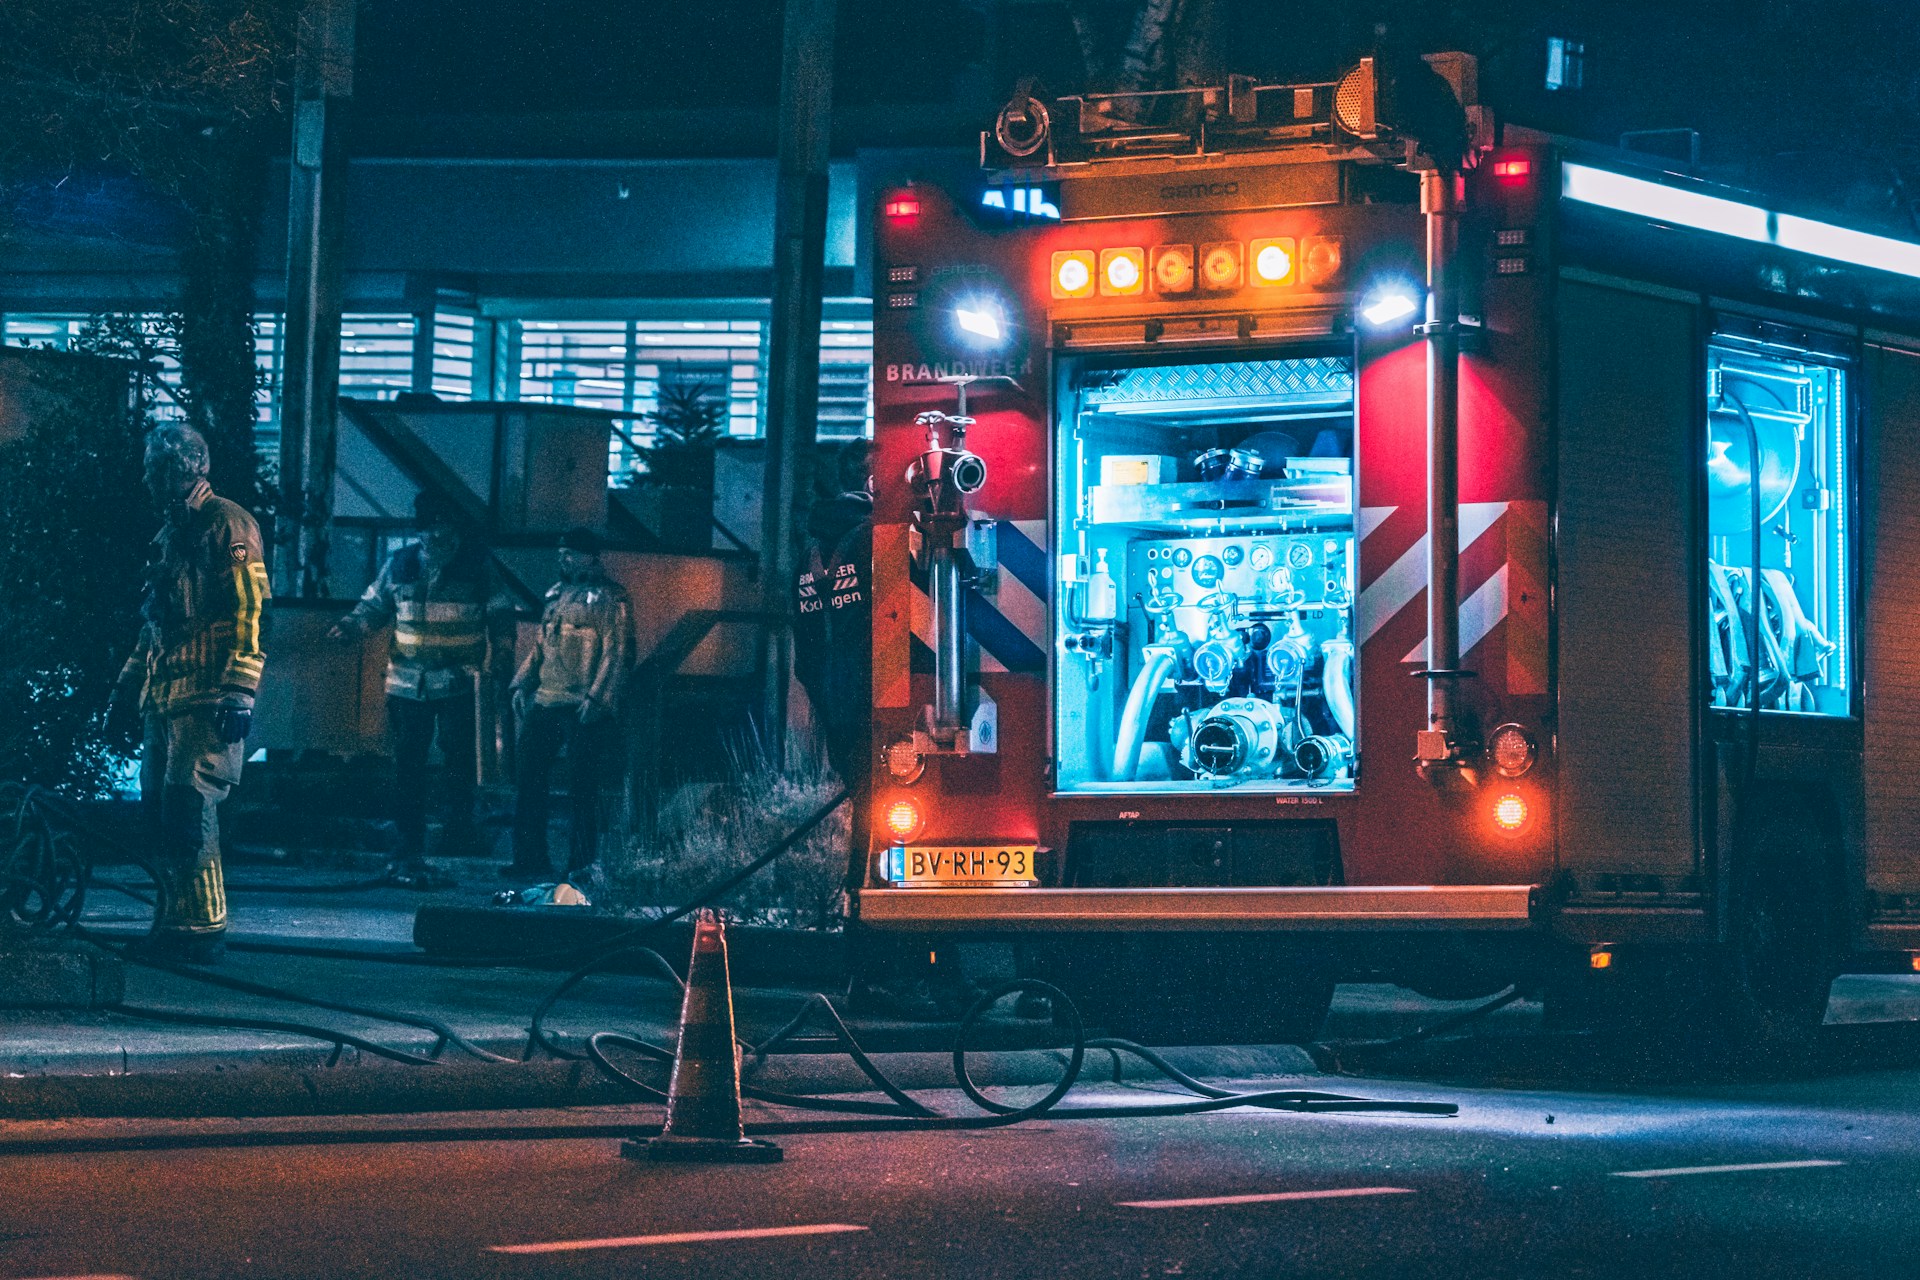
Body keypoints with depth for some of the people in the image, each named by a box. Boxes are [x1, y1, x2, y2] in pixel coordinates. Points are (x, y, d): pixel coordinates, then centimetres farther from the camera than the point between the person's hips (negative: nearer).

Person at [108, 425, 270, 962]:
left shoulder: (226, 523, -7)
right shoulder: (170, 533, 22)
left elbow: (248, 612, -14)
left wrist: (239, 693, -21)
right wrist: (127, 689, 28)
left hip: (206, 700, -9)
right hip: (164, 697, 9)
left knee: (188, 808, -13)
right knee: (158, 810, 7)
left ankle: (204, 928, -9)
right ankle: (174, 923, 14)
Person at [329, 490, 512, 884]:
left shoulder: (478, 566, 1)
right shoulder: (399, 565, 7)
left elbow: (500, 619, 4)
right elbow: (374, 604, 15)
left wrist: (500, 665, -8)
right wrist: (354, 625, -6)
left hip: (458, 683, -2)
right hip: (407, 683, 2)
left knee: (459, 760, -4)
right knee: (407, 766, 1)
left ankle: (459, 830, 12)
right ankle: (410, 850, 4)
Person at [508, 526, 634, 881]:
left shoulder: (609, 597, -6)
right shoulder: (557, 593, 17)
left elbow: (616, 652, -12)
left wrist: (596, 696, -19)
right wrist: (523, 683, 13)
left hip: (583, 709, -8)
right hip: (544, 703, 8)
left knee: (582, 788, -3)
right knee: (528, 778, 6)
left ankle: (582, 867, 5)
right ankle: (531, 860, 13)